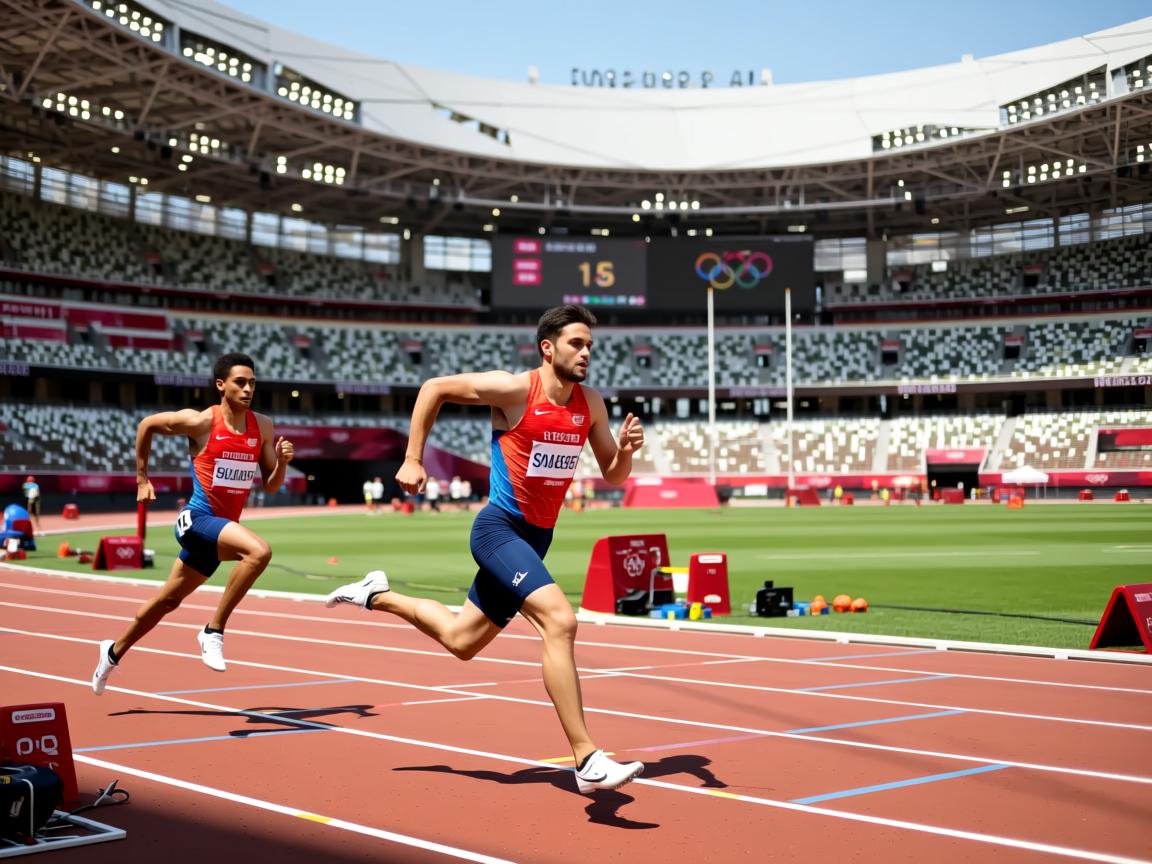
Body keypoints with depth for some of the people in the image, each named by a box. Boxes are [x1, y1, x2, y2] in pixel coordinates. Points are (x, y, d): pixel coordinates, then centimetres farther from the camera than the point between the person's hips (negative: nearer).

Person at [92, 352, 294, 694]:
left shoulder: (262, 427, 2)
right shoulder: (200, 422, -12)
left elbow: (271, 485, 7)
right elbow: (147, 425, 4)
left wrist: (282, 462, -13)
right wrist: (142, 479, 7)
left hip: (224, 526, 6)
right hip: (197, 519, -6)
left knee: (169, 599, 19)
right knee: (259, 550, -32)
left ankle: (114, 652, 41)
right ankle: (213, 631, -20)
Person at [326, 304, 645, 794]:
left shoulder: (590, 403, 3)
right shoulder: (515, 390, -14)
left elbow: (613, 476, 10)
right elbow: (434, 388, -4)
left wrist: (627, 449, -12)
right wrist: (412, 460, -7)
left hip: (537, 538, 8)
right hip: (500, 528, -8)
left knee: (460, 640, 19)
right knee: (560, 619, -26)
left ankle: (377, 596, 43)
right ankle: (587, 761, -25)